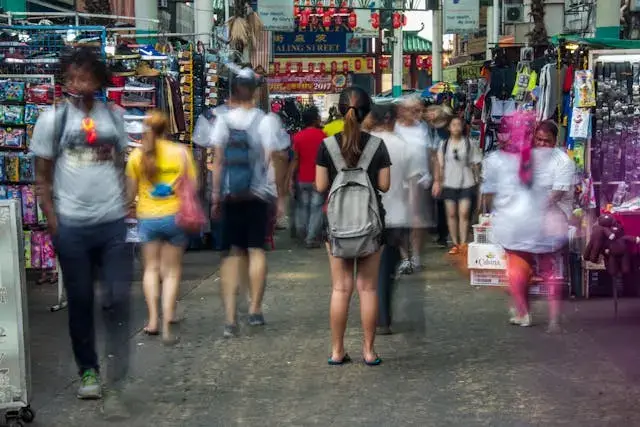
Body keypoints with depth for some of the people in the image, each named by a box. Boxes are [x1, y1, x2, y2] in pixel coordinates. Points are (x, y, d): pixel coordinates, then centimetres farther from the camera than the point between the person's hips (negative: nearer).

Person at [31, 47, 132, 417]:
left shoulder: (113, 117, 5)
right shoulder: (52, 120, -2)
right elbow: (42, 177, 1)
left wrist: (125, 203, 4)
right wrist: (52, 222, -4)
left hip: (113, 224, 1)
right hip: (72, 227, -1)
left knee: (118, 300, -3)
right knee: (81, 301, 10)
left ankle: (115, 384, 3)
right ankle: (89, 370, 29)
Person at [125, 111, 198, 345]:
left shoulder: (137, 155, -3)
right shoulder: (180, 152, -5)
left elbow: (131, 192, 1)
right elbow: (193, 185, -4)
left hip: (147, 217, 1)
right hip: (175, 215, -1)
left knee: (151, 268, 16)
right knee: (172, 271, 7)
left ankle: (153, 319, 6)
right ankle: (167, 324, 0)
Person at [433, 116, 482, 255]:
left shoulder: (469, 143, 2)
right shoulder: (444, 144, 7)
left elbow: (475, 164, 5)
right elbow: (440, 165, 7)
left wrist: (477, 180, 2)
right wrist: (438, 181, -1)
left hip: (466, 183, -2)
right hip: (449, 184, 2)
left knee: (464, 214, -7)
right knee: (451, 214, 4)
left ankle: (463, 244, -4)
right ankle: (455, 244, 11)